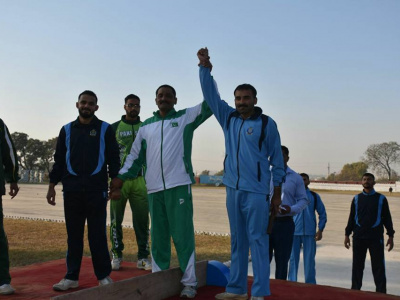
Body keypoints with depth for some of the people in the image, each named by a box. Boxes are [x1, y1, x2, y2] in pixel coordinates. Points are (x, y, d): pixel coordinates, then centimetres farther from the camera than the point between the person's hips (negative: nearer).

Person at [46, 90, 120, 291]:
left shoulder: (105, 129, 6)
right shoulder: (67, 130, 13)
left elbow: (113, 158, 5)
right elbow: (59, 160, 14)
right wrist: (52, 185, 9)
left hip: (97, 189, -2)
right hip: (71, 190, 3)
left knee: (97, 235, 0)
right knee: (74, 235, 7)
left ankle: (104, 276, 10)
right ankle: (71, 277, 15)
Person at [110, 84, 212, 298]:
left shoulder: (186, 117, 7)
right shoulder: (146, 126, 16)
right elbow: (135, 156, 16)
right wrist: (120, 178, 8)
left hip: (179, 185, -3)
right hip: (154, 188, 4)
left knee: (183, 234, -1)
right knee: (158, 236, 11)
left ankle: (188, 282, 6)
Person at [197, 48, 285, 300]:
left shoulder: (267, 123, -3)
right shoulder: (228, 118, 10)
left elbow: (277, 159, 0)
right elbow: (211, 94, 6)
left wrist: (277, 193, -1)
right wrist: (205, 66, -8)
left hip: (256, 191, -5)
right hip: (233, 189, 5)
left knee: (257, 240, -4)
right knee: (237, 240, 11)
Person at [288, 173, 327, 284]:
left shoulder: (314, 196, 8)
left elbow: (322, 214, 11)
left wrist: (320, 230, 2)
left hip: (309, 233, 1)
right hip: (294, 232, -1)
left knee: (309, 260, 5)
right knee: (293, 258, 3)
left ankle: (310, 283, 15)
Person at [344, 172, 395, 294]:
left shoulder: (381, 199, 4)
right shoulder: (357, 199, 9)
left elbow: (387, 218, 7)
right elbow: (351, 218, 12)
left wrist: (390, 235, 2)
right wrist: (347, 234, 9)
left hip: (376, 237, -2)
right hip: (358, 238, 2)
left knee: (378, 266, 0)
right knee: (357, 266, 7)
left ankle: (381, 292, 8)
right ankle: (355, 290, 16)